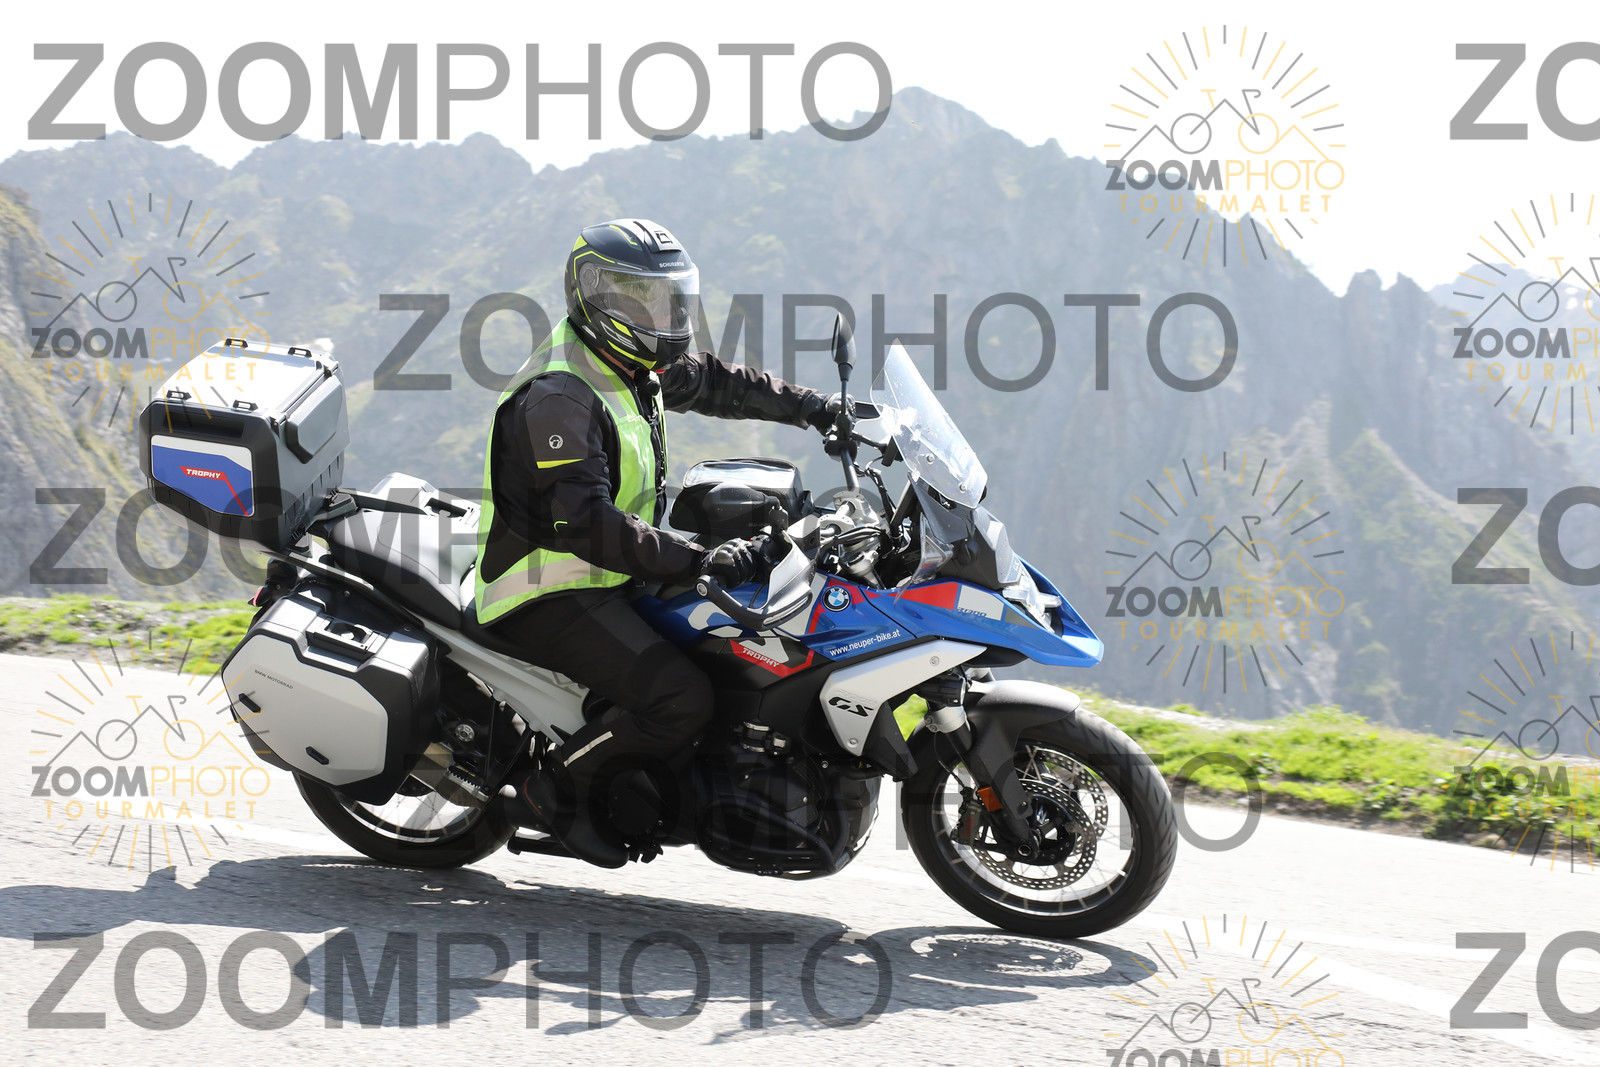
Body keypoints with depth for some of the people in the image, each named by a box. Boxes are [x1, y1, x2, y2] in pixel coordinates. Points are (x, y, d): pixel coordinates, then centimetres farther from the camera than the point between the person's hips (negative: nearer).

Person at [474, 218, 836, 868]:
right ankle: (552, 793, -9)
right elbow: (586, 524, -31)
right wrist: (699, 561, -33)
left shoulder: (634, 365, 7)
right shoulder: (561, 396, -23)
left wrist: (807, 407, 21)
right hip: (553, 597, -10)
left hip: (604, 579, 10)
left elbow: (712, 382, 26)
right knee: (682, 699, -26)